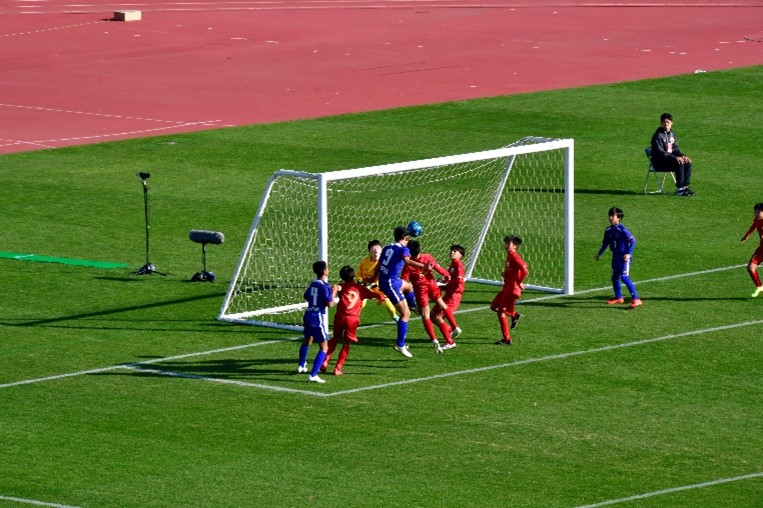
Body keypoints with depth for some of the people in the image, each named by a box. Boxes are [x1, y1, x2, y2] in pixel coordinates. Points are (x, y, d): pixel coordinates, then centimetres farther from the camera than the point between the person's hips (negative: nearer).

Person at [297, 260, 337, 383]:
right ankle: (313, 375, -18)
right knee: (324, 347, -6)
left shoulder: (313, 284, 7)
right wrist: (334, 292, -6)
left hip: (308, 316, 8)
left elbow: (306, 296, 26)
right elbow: (330, 303, -21)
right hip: (319, 318, -8)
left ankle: (301, 366, 53)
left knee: (307, 340, 32)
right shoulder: (324, 286, -16)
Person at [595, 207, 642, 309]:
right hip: (616, 257, 8)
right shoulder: (608, 230, 7)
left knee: (624, 277, -17)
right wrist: (599, 254, 20)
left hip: (624, 257, -8)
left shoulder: (622, 230, -16)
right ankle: (618, 298, 35)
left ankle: (636, 299, -16)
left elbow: (633, 241, -15)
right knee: (614, 277, 16)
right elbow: (605, 243, 21)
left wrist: (629, 253, -21)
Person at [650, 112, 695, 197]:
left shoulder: (672, 134, 12)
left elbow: (675, 149, 17)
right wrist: (675, 158, -29)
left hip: (670, 159, 8)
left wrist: (682, 156, -5)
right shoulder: (658, 136, -13)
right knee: (679, 164, -28)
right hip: (659, 162, -8)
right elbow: (660, 152, -22)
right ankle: (679, 189, -25)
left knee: (687, 163, -11)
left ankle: (685, 186, -9)